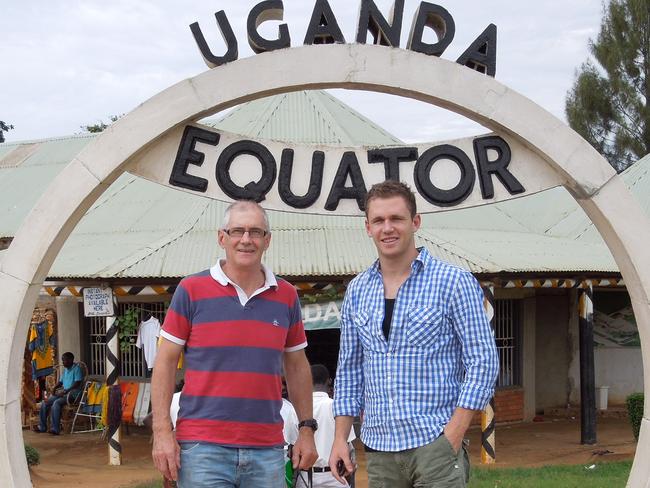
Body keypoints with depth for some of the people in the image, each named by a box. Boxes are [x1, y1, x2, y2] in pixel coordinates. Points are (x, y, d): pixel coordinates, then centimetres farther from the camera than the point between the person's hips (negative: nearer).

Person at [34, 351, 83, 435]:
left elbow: (77, 383, -17)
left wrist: (65, 391, -23)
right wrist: (54, 388, 5)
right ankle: (42, 427, -2)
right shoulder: (65, 369, 19)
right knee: (44, 402, -6)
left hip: (73, 393, -9)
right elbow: (61, 382, 25)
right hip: (63, 392, 9)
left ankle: (55, 429, -34)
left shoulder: (77, 368, -8)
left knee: (56, 403, -33)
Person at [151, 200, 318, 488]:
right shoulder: (191, 290, 0)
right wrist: (162, 431, -6)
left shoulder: (287, 296, 10)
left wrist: (306, 429, 11)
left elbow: (296, 366, 17)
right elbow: (165, 362, 1)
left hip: (267, 451, 3)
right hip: (203, 448, -3)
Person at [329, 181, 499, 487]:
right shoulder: (357, 291, 10)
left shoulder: (453, 283, -4)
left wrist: (452, 437, -13)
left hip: (435, 443, -4)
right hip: (378, 448, 4)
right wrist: (340, 438, 7)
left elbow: (482, 362, -7)